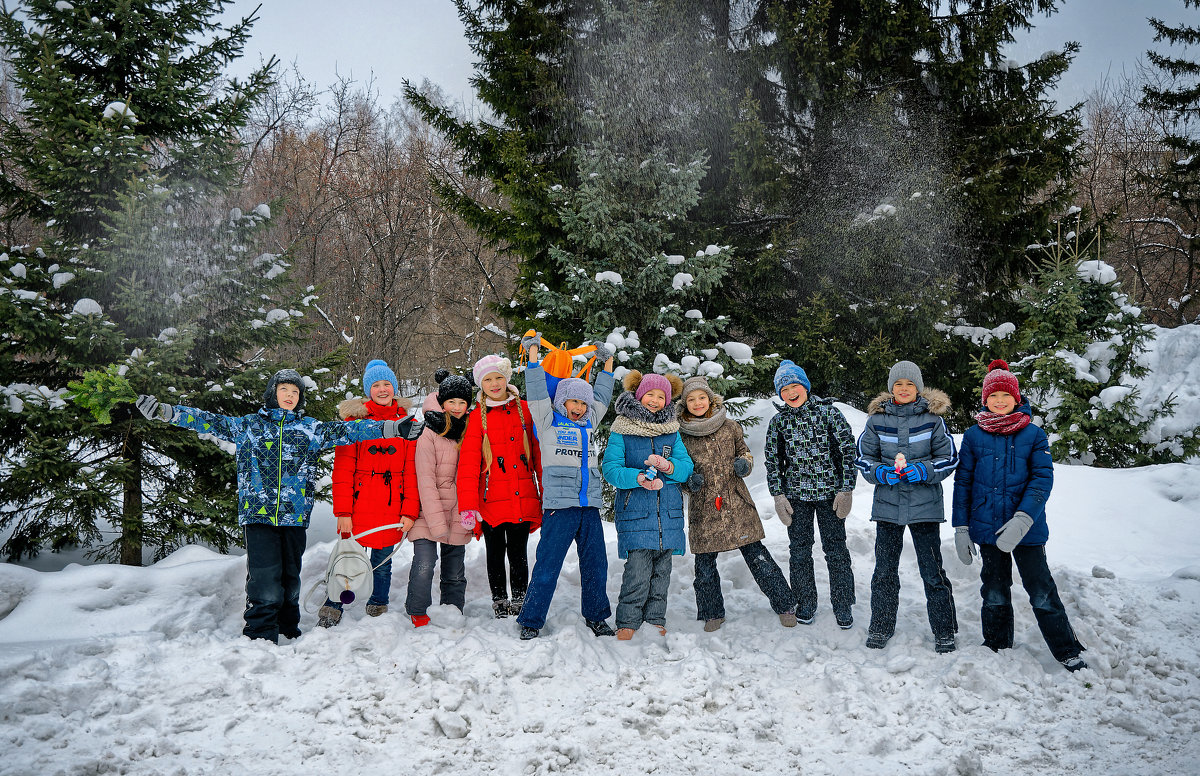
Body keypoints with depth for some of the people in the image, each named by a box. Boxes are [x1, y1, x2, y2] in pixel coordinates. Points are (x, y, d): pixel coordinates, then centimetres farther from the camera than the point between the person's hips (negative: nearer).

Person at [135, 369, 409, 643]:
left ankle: (289, 632, 25)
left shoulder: (310, 428, 12)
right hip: (257, 514, -2)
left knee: (290, 577, 10)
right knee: (265, 579, -11)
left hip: (295, 517, 2)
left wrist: (391, 428, -7)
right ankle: (261, 638, -2)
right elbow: (210, 422, 8)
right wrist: (165, 412, -1)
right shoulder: (249, 425, 11)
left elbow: (345, 431, 4)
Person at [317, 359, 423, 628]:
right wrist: (343, 511, -8)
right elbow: (343, 469, -1)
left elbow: (412, 471, 5)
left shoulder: (408, 424, 7)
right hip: (358, 509, -1)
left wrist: (410, 511, -3)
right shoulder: (354, 419, 2)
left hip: (392, 510, 2)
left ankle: (378, 611, 26)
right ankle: (332, 610, 15)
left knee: (383, 564, 10)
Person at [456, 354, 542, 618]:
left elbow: (540, 453, 7)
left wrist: (547, 494, 2)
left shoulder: (525, 409, 5)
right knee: (495, 553, 10)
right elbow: (468, 464, -4)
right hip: (491, 500, 0)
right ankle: (499, 601, 23)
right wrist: (468, 505, -14)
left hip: (523, 499, 1)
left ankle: (519, 600, 21)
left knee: (519, 553, 8)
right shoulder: (477, 416, 1)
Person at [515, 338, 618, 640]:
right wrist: (533, 353, 2)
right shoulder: (548, 421, 6)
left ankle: (595, 616, 26)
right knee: (547, 566, -4)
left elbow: (602, 396, 29)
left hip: (589, 506, 5)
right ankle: (531, 621, 6)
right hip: (559, 504, -5)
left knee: (596, 564, 10)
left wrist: (608, 362, 31)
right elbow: (537, 391, 2)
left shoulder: (589, 422, 18)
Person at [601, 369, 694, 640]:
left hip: (668, 510, 4)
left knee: (661, 569, 9)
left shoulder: (671, 430, 12)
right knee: (638, 571, -11)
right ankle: (627, 623, 2)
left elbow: (686, 466, 4)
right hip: (635, 510, -4)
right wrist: (639, 478, -25)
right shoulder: (622, 430, 1)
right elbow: (611, 469, -8)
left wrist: (668, 466, -18)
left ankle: (656, 620, 21)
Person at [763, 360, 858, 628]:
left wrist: (846, 490, -8)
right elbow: (772, 460, 8)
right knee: (799, 550, 7)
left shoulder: (828, 412, -4)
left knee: (836, 549, 0)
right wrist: (778, 495, 1)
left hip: (829, 492, -2)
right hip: (796, 494, 2)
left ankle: (843, 607, 12)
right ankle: (805, 605, 21)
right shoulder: (778, 421, 3)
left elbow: (848, 450, -4)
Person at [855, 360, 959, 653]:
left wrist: (924, 470, -15)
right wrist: (881, 472, -12)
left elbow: (949, 458, 2)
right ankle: (880, 628, 23)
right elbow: (864, 458, 8)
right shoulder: (877, 419, 3)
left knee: (933, 572, 1)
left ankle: (944, 631, 15)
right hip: (887, 505, 2)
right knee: (884, 570, 9)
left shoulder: (932, 418, -1)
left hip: (925, 506, -2)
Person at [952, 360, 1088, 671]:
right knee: (995, 592, 13)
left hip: (1027, 529, -2)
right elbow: (963, 483, 6)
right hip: (987, 528, 2)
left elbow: (1043, 478, -9)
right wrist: (961, 529, 1)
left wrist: (1022, 520, -22)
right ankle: (997, 648, 29)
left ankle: (1067, 651, 15)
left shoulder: (1033, 435, -2)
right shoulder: (974, 436, 3)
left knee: (1042, 592, 1)